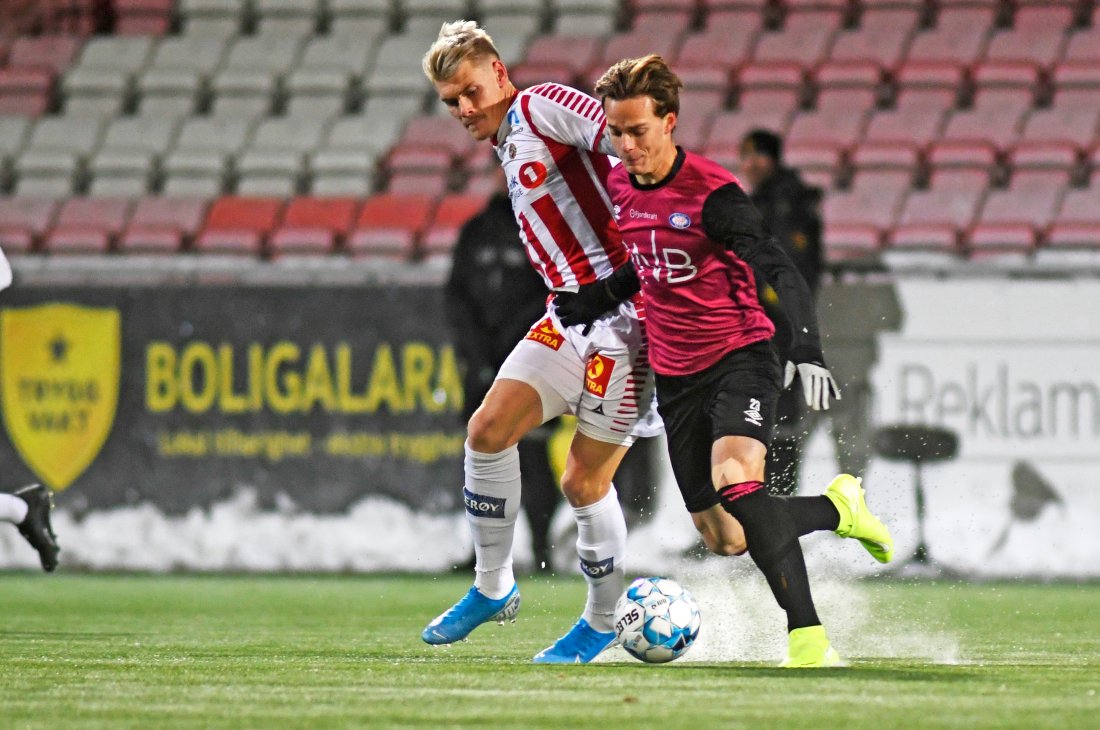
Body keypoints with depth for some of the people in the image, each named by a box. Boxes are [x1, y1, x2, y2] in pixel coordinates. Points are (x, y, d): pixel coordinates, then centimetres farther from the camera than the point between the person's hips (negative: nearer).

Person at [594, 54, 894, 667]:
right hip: (676, 377, 7)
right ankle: (838, 508, 31)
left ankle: (809, 639, -35)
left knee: (736, 481, -33)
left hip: (740, 358, -6)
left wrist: (807, 349, -40)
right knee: (724, 539, 4)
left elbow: (781, 272, -26)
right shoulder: (616, 187, 2)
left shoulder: (712, 193, -18)